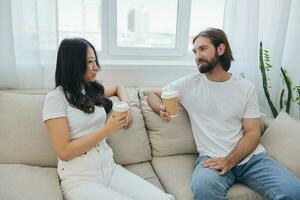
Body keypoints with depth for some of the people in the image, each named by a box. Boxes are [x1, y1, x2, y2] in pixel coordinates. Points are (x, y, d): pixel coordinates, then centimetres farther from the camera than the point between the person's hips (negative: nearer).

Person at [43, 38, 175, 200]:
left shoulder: (94, 90, 11)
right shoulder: (55, 98, -7)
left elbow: (118, 87, 33)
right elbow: (64, 152, -13)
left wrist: (125, 105, 12)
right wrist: (107, 130, -13)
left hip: (110, 169, 6)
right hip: (79, 179, -5)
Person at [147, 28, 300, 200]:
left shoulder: (247, 88, 6)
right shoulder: (188, 84, 5)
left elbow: (253, 132, 2)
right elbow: (154, 95, 15)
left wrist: (229, 161, -14)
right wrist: (161, 109, -9)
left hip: (251, 156, 2)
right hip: (212, 158, -1)